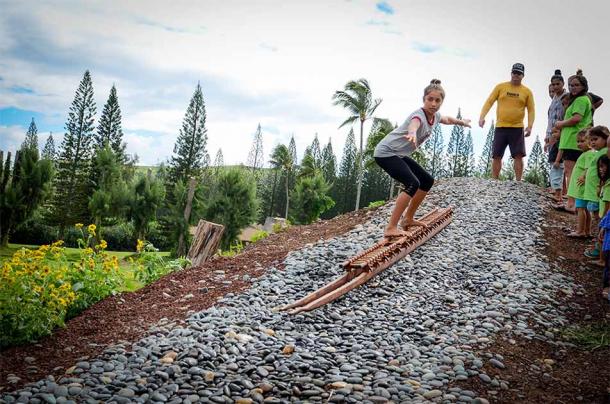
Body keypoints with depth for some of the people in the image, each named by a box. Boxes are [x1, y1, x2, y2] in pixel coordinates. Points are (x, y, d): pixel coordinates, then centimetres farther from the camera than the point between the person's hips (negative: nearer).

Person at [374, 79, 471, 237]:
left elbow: (446, 119, 28)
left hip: (399, 155, 10)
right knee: (412, 184, -26)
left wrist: (462, 122, 43)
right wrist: (412, 133, -75)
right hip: (385, 153, -10)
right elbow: (413, 124, -53)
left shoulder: (435, 116, 2)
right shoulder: (419, 115, -26)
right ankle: (391, 228, -26)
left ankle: (408, 219, 25)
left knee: (427, 181, 15)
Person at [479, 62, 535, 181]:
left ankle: (518, 182, 1)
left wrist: (530, 126, -8)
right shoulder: (500, 87, 6)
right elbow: (489, 102, 2)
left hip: (517, 128, 0)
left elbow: (531, 110, 6)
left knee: (518, 156, -5)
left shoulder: (527, 91, 6)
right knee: (496, 156, 2)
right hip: (500, 127, 0)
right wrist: (482, 117, -12)